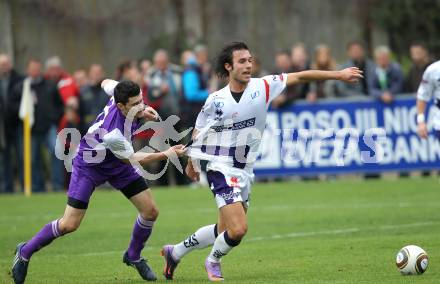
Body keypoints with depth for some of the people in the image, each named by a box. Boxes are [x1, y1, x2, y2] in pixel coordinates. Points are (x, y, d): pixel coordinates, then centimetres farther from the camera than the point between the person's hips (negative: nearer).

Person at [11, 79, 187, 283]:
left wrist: (141, 111, -2)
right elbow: (131, 159, -24)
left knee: (150, 211, -1)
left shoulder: (120, 93, -25)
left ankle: (133, 256, 24)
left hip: (118, 163, 7)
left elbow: (107, 83, 0)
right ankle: (25, 251, 17)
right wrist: (166, 154, -25)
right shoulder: (113, 134, -42)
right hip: (89, 165, -7)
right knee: (69, 224, -7)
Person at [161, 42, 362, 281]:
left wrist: (338, 74, -9)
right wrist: (192, 162, 16)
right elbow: (198, 132, 8)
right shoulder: (216, 100, -7)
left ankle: (174, 252, 33)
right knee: (238, 229, -18)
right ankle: (213, 261, 12)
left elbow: (299, 76, -4)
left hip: (245, 172, 5)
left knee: (225, 230, 13)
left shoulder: (263, 86, -3)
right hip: (222, 170, -5)